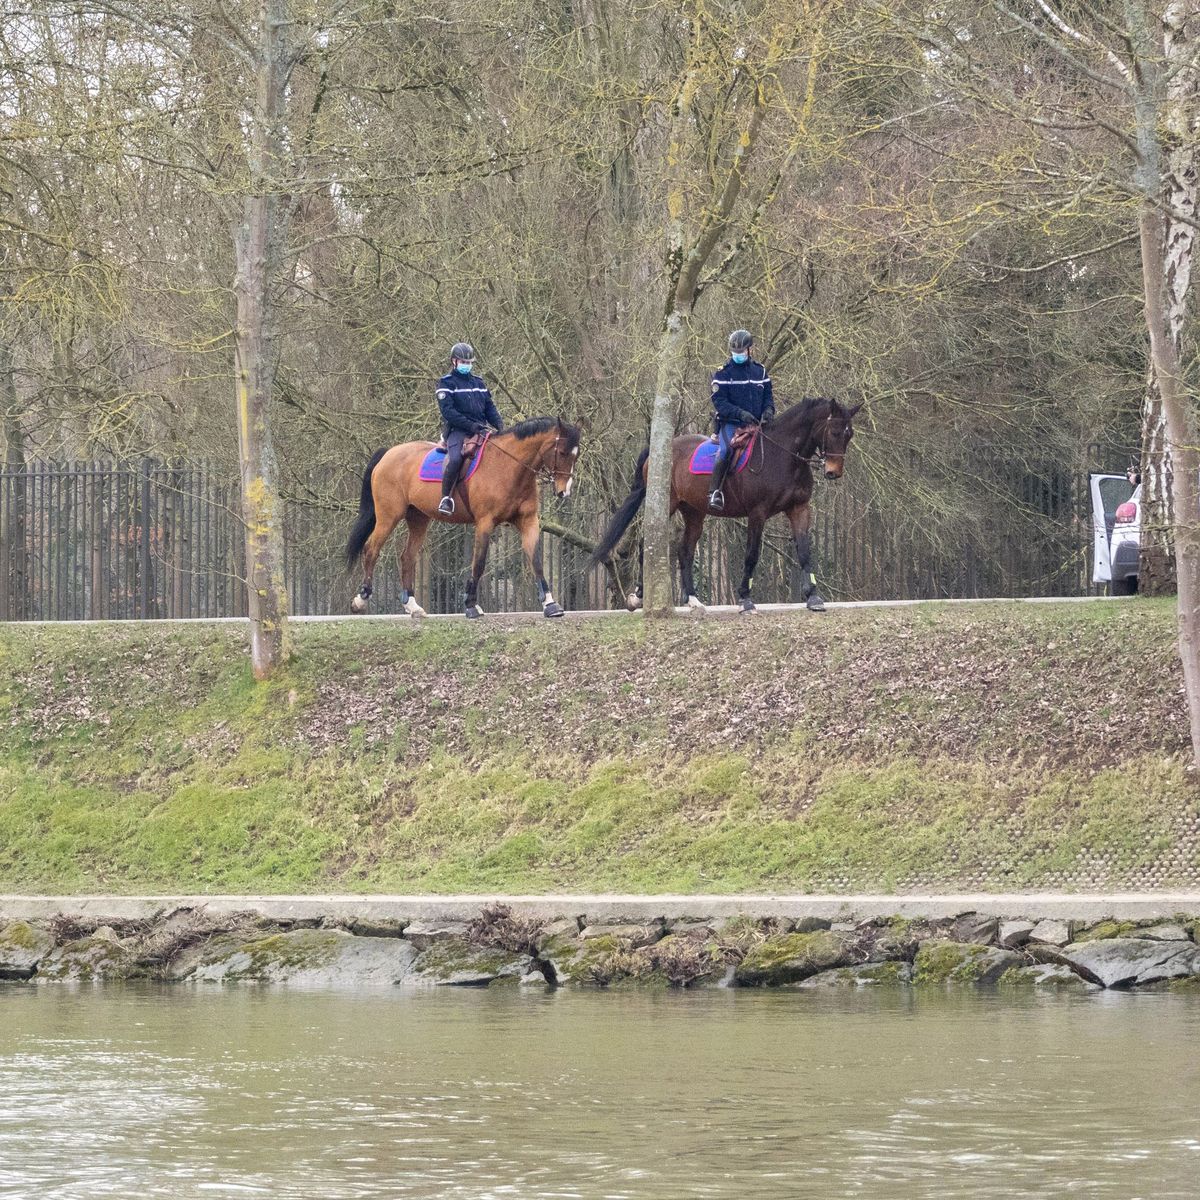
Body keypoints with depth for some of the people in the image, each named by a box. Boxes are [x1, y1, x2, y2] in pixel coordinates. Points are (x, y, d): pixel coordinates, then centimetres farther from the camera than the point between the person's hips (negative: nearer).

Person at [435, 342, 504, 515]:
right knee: (455, 459, -33)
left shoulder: (478, 382, 22)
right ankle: (445, 498, -25)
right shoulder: (446, 383, 2)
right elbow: (448, 411, -10)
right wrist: (470, 425, -20)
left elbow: (489, 408, 21)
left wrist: (499, 424, 0)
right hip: (458, 431, -6)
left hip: (481, 429, 6)